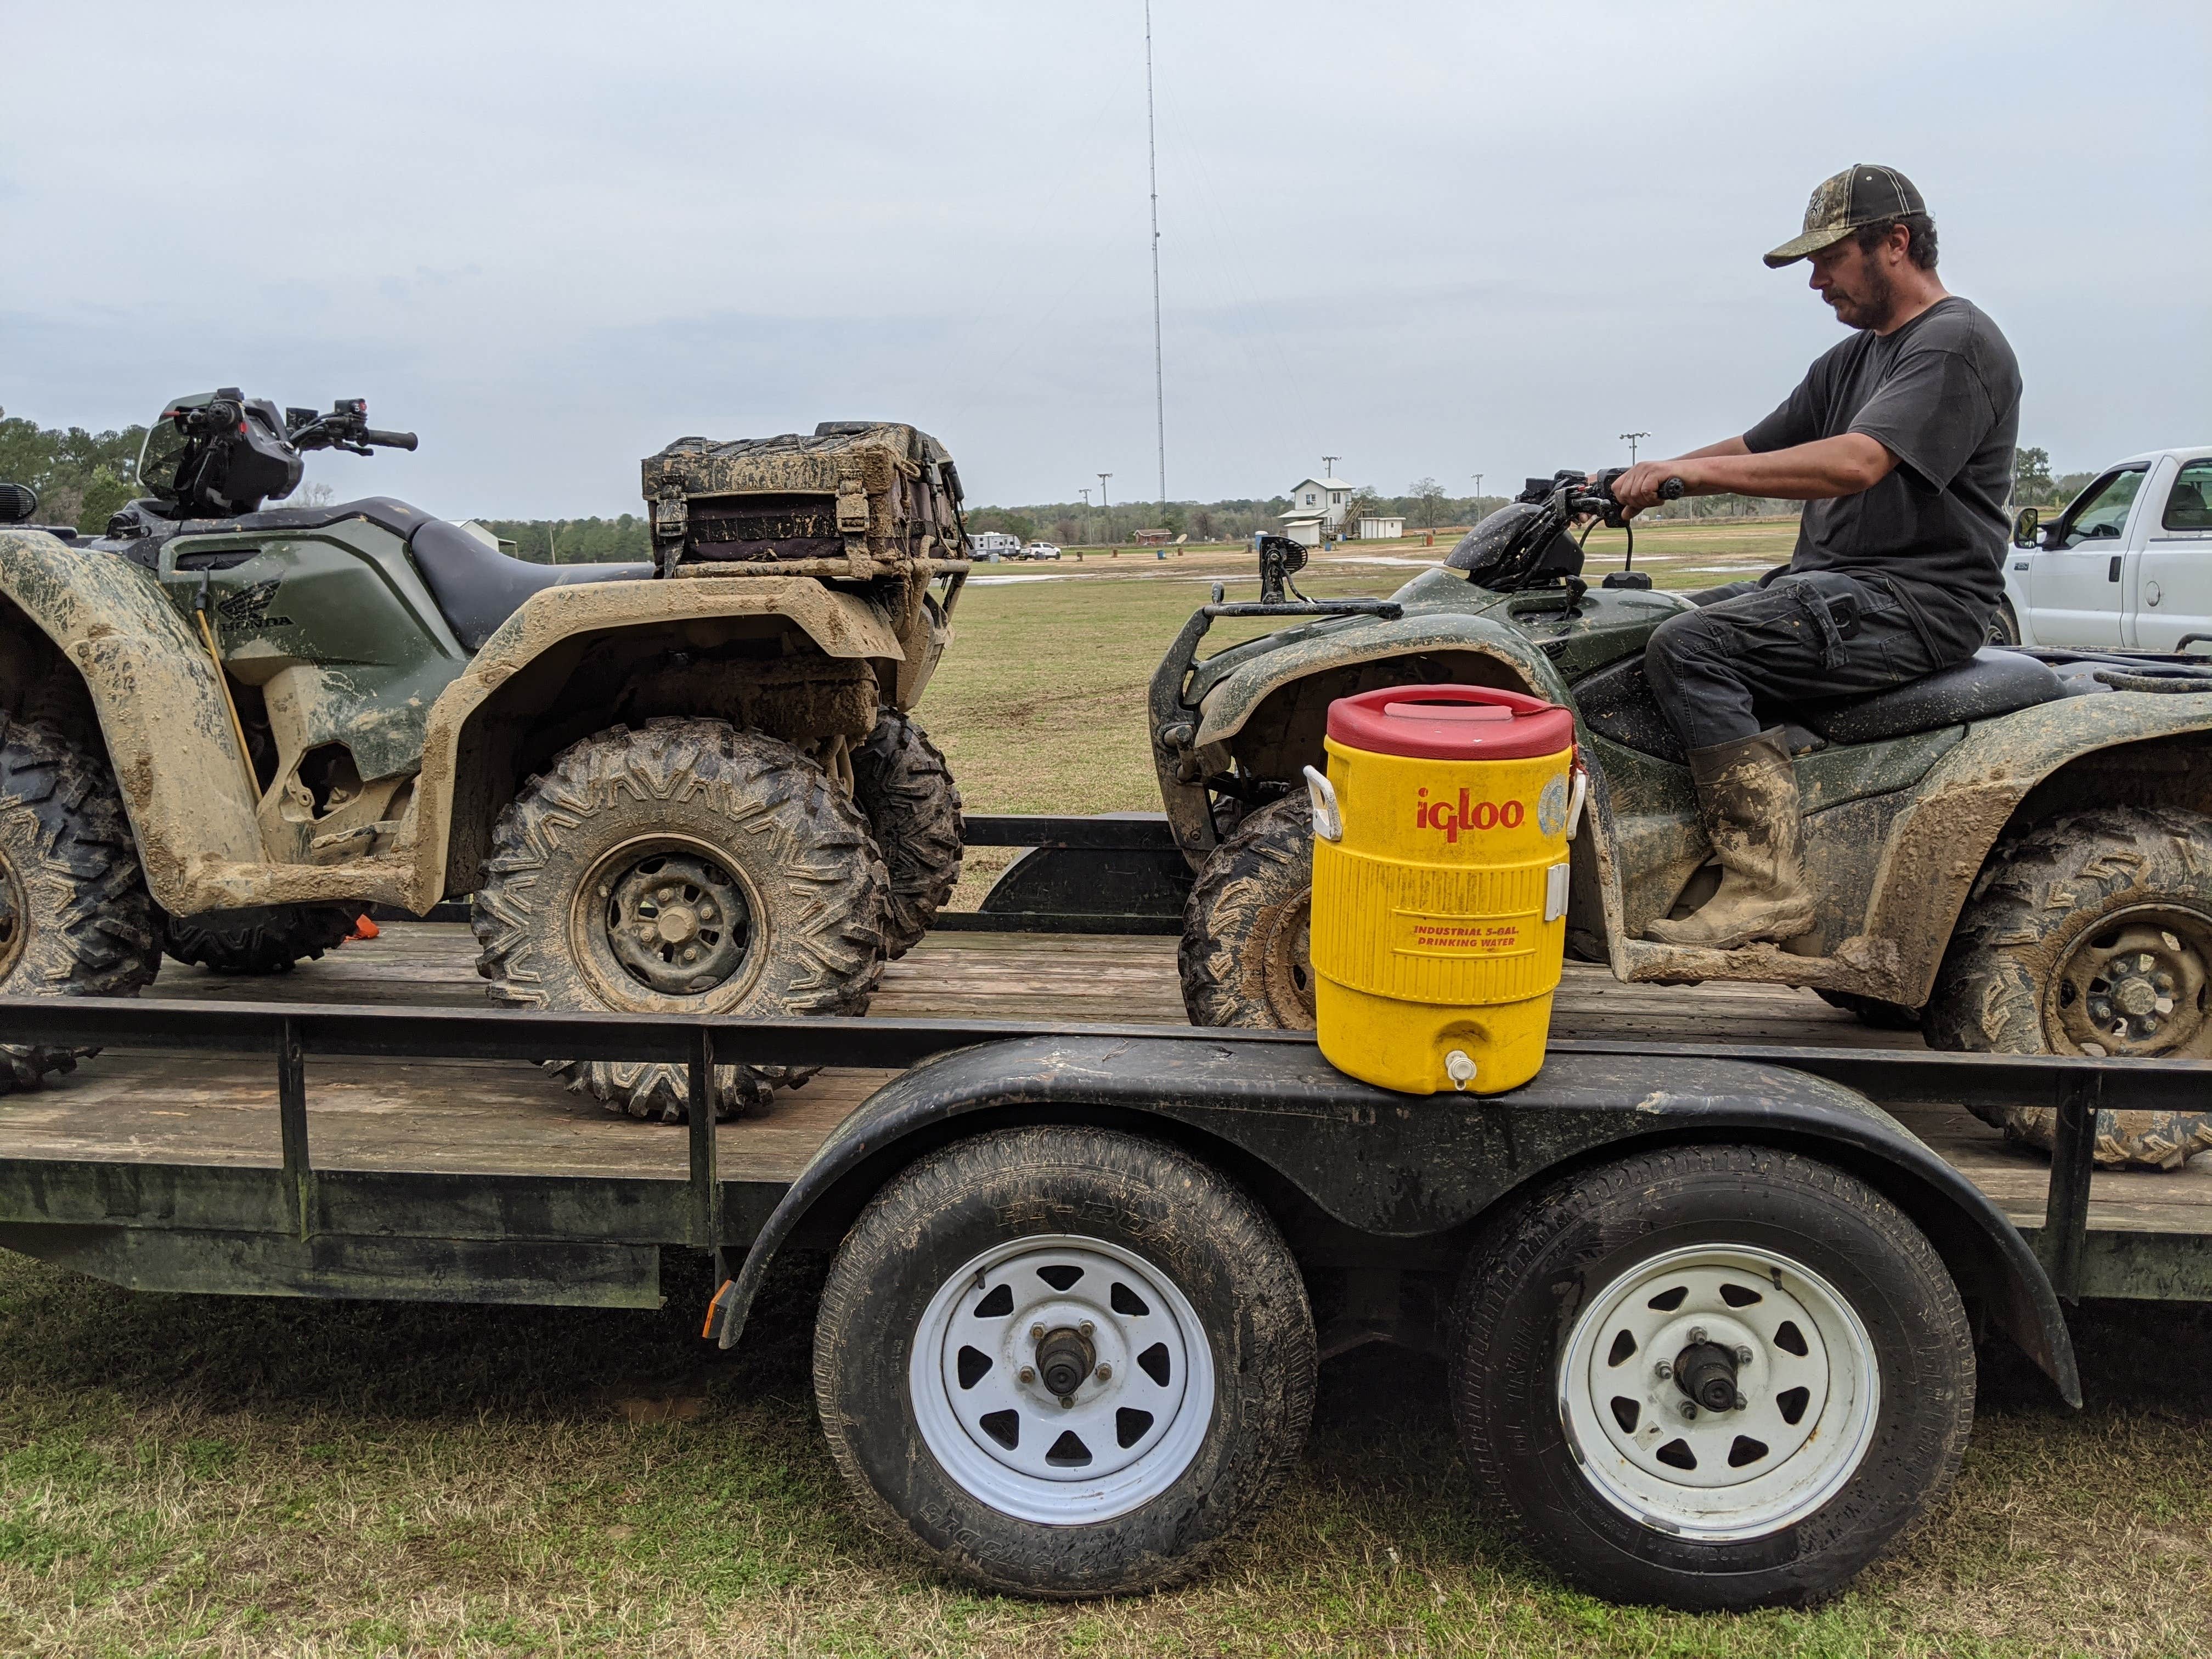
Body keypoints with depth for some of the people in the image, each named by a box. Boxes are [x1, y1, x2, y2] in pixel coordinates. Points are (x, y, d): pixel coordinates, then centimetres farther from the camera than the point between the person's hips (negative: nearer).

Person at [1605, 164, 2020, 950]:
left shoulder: (1957, 342, -9)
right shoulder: (1851, 359, 22)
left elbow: (1857, 462, -25)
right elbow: (1756, 448, 20)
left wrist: (1692, 470, -26)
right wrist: (1642, 481, 2)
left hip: (1917, 601, -10)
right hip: (1832, 585, 10)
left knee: (1690, 646, -27)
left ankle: (1766, 885, -28)